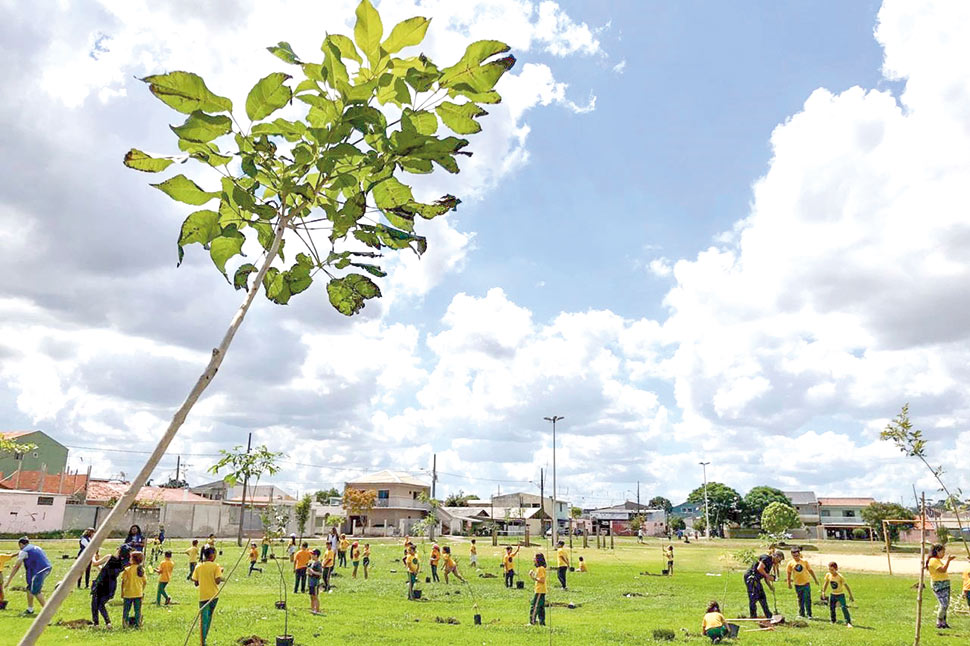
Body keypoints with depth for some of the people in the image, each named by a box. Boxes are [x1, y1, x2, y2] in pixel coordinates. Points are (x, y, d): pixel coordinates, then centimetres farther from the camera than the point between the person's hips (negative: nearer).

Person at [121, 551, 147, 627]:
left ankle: (125, 623, 10)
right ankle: (137, 624, 10)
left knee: (126, 610, 9)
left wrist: (122, 592, 1)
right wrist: (142, 590, 18)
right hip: (139, 593, 3)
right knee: (138, 610, 10)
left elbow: (123, 581, -9)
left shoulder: (128, 569, -11)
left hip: (128, 593, -3)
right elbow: (145, 582, 5)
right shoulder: (142, 569, 0)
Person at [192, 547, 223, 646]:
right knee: (209, 617, 17)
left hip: (203, 596, 1)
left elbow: (196, 583, 4)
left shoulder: (198, 567, 2)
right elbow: (218, 581, -13)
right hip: (213, 595, -1)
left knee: (203, 619, 2)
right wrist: (220, 572, 4)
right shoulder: (215, 566, -8)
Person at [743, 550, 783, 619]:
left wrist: (770, 586, 14)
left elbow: (765, 577, 24)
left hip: (756, 579, 10)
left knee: (762, 597, 15)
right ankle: (753, 616, -2)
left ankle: (769, 616, 23)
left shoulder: (771, 563, 20)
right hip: (751, 577, -10)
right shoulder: (767, 558, -10)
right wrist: (768, 576, -14)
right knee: (753, 597, -7)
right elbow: (759, 568, -22)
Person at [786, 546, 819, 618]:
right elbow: (789, 573, 5)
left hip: (806, 583, -1)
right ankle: (801, 614, 21)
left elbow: (810, 571, 6)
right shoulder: (790, 563, -3)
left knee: (807, 599, -1)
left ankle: (809, 614, 8)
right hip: (797, 584, 1)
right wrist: (789, 583, 5)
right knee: (800, 600, 10)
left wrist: (815, 579, 10)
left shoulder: (804, 561, -3)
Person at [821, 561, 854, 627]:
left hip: (840, 594, -4)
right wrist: (823, 592, 6)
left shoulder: (840, 577, -22)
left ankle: (848, 622, -15)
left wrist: (850, 595, -15)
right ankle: (833, 621, 27)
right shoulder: (828, 575, -9)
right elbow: (826, 583, 6)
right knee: (831, 608, 8)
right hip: (832, 594, 4)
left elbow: (846, 585, -16)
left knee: (844, 607, -19)